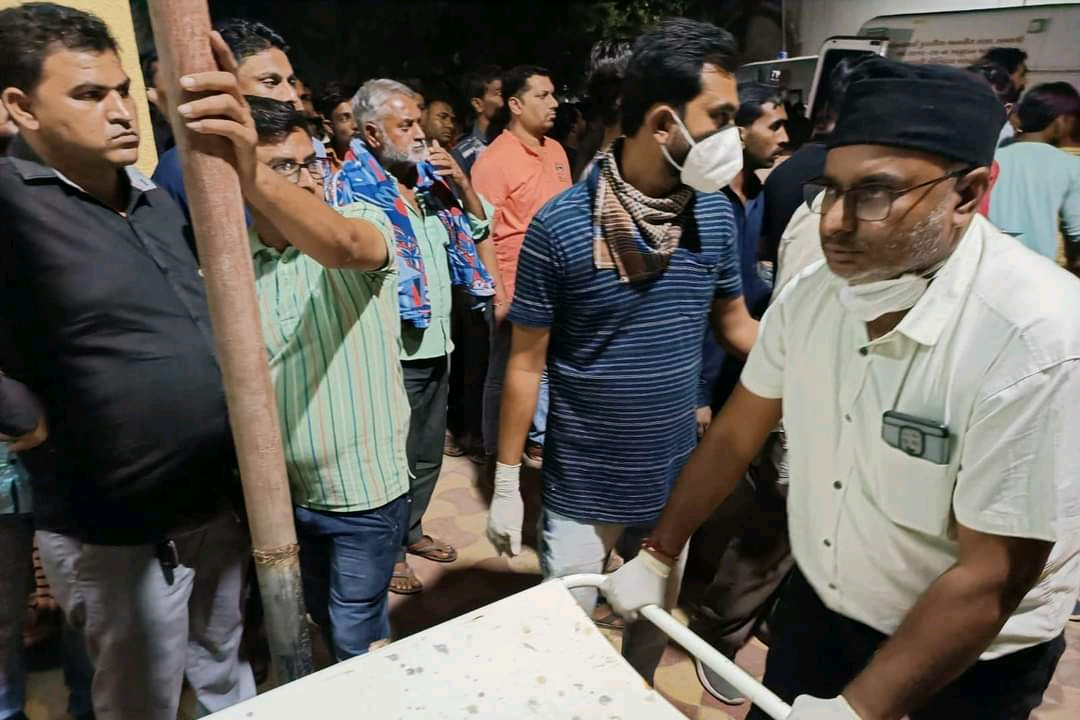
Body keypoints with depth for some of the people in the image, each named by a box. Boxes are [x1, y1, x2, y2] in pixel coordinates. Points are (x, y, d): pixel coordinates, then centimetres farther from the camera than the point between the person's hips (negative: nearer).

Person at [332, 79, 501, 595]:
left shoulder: (429, 174, 7)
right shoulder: (353, 187, -13)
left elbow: (479, 225, 12)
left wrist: (461, 183, -4)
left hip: (437, 341, 7)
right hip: (395, 350, -7)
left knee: (428, 453, 21)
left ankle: (412, 530, 40)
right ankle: (389, 551, 26)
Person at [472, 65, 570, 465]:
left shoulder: (556, 150, 9)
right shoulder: (493, 160, -15)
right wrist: (497, 296, -18)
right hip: (517, 292, -7)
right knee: (507, 375, 8)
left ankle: (540, 439, 36)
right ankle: (497, 451, 25)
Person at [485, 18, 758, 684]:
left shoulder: (717, 215, -5)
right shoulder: (560, 225, -18)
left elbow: (737, 325, 8)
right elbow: (527, 363, -11)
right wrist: (507, 484, -7)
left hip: (677, 479, 5)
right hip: (583, 487, -4)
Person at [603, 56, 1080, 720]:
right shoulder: (810, 294, -12)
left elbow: (992, 577, -25)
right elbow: (737, 435, -1)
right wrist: (657, 557, 3)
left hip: (968, 663, -4)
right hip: (814, 604, 4)